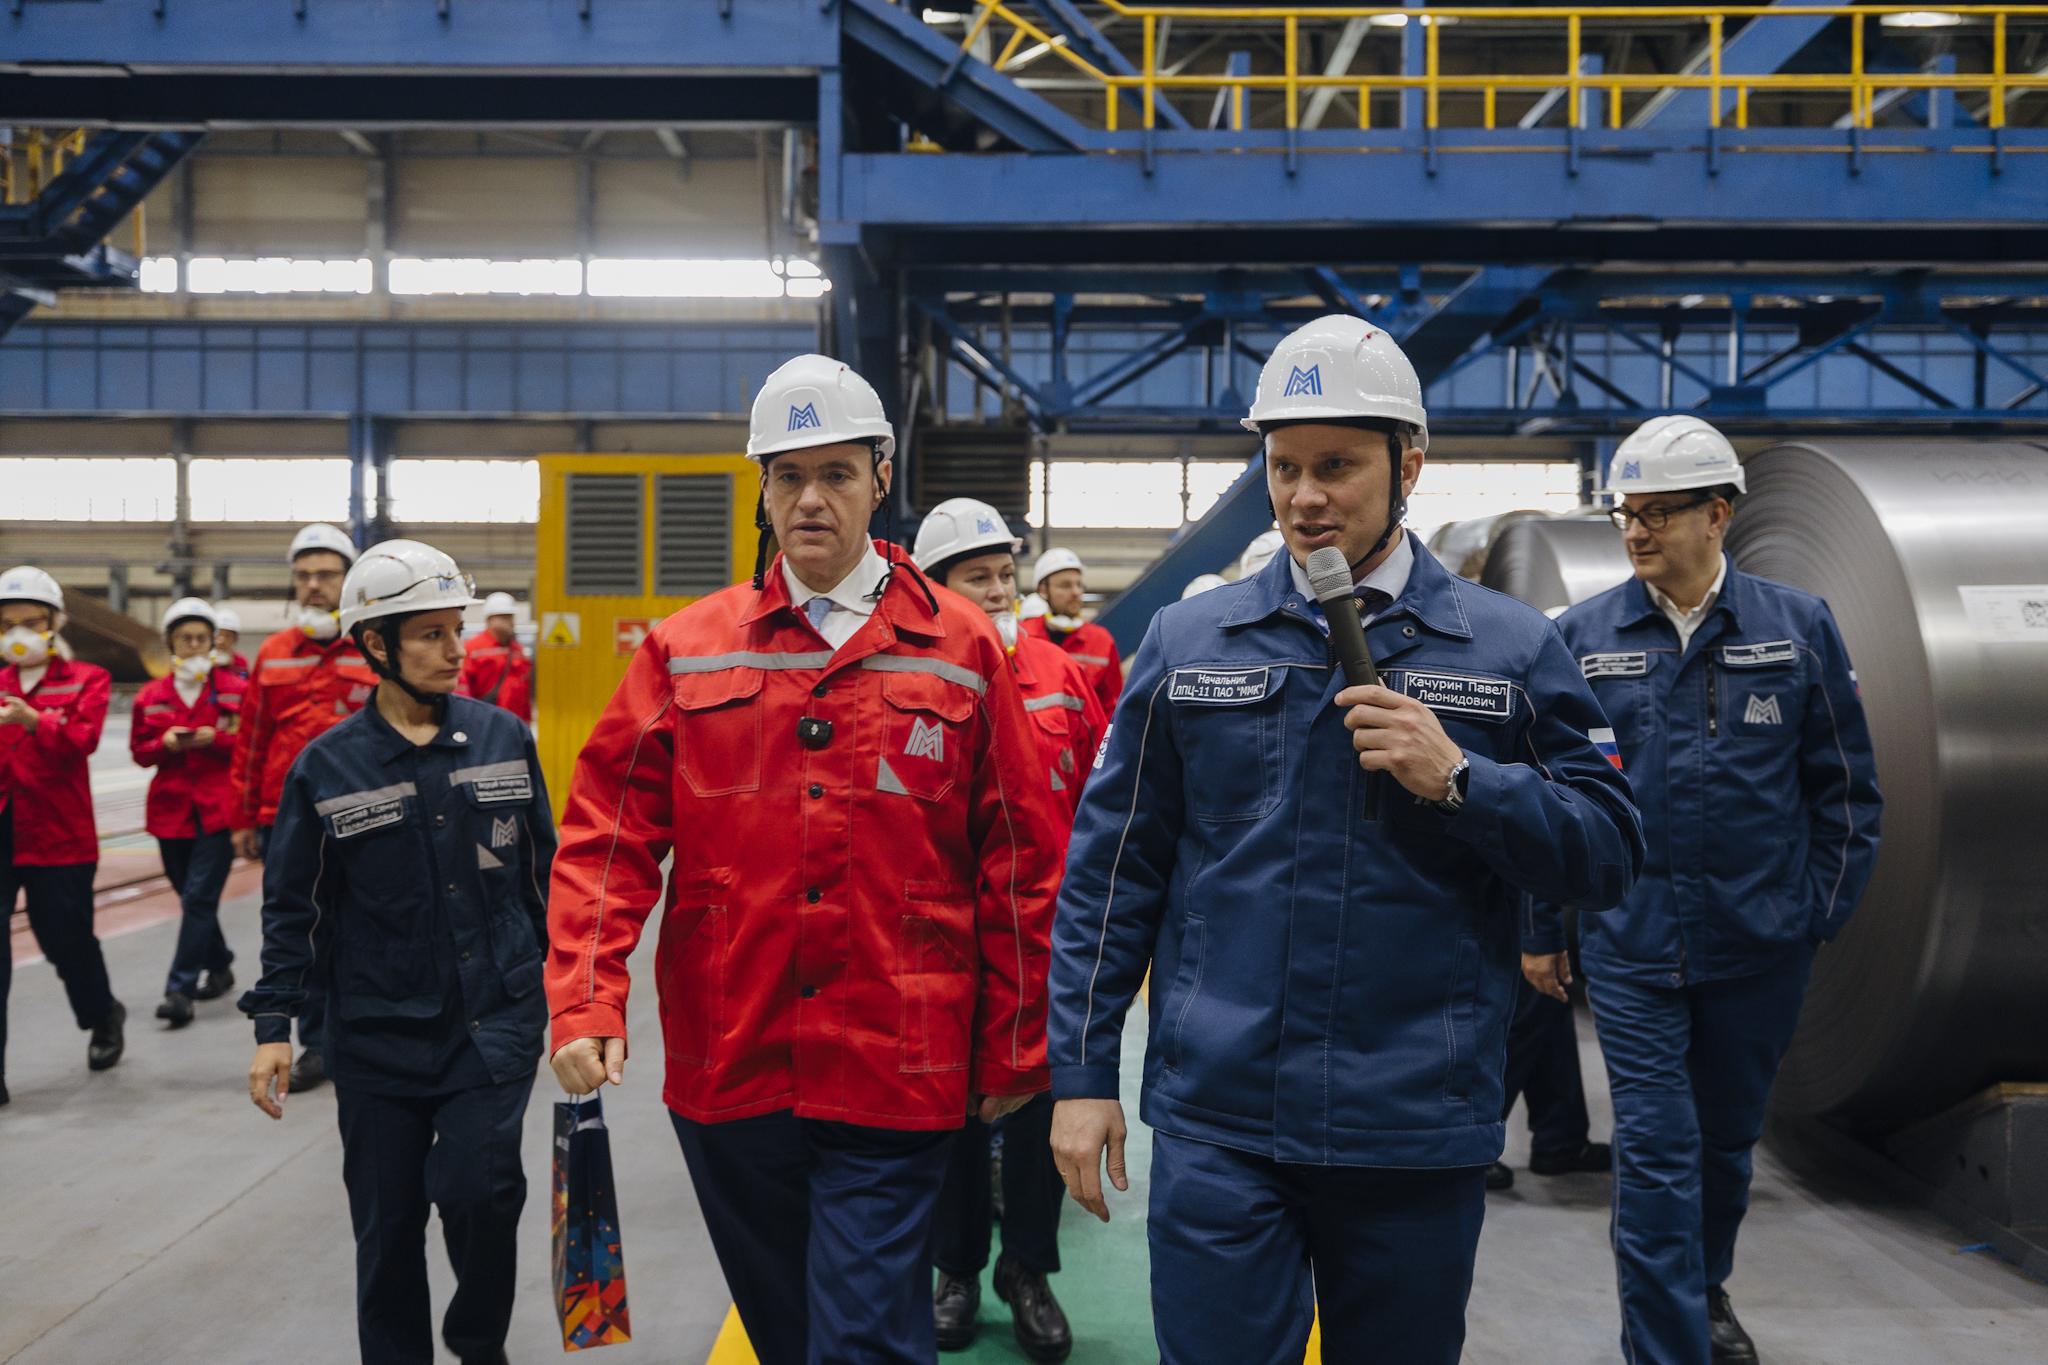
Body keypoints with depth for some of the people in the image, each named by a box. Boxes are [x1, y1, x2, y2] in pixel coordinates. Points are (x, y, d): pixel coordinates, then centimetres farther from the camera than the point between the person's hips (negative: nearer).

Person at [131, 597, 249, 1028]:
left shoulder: (235, 690, 1)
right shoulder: (152, 696, 9)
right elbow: (140, 750, 12)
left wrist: (215, 738, -15)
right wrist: (166, 742, -8)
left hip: (218, 810, -4)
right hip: (172, 810, 4)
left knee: (199, 897, -10)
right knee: (192, 896, 12)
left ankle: (180, 989, -9)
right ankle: (220, 968, 31)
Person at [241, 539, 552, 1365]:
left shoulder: (503, 739, 3)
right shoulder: (328, 765, -1)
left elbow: (543, 870, 11)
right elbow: (293, 904, 5)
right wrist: (274, 1025, 1)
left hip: (498, 1017, 0)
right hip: (378, 1034, 0)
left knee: (480, 1184, -13)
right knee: (388, 1223, 8)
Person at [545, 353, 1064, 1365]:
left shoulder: (961, 649, 1)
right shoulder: (688, 650, 5)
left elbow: (1018, 859, 2)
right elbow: (607, 834, 1)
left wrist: (1014, 1049, 2)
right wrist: (584, 1005, -11)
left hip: (894, 1082, -2)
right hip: (727, 1066, 3)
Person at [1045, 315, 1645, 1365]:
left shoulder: (1511, 649, 1)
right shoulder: (1189, 640, 3)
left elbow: (1608, 854, 0)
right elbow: (1110, 870, 5)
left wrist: (1457, 778, -16)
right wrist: (1082, 1075, 1)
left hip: (1420, 1127, 1)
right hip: (1214, 1125, 0)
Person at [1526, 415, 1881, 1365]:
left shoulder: (1799, 626, 0)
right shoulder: (1581, 637, -1)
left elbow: (1845, 786, 6)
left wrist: (1823, 913, 2)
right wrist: (1539, 929, 4)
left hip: (1760, 946, 2)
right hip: (1630, 943, -1)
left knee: (1726, 1138, 18)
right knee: (1655, 1154, -3)